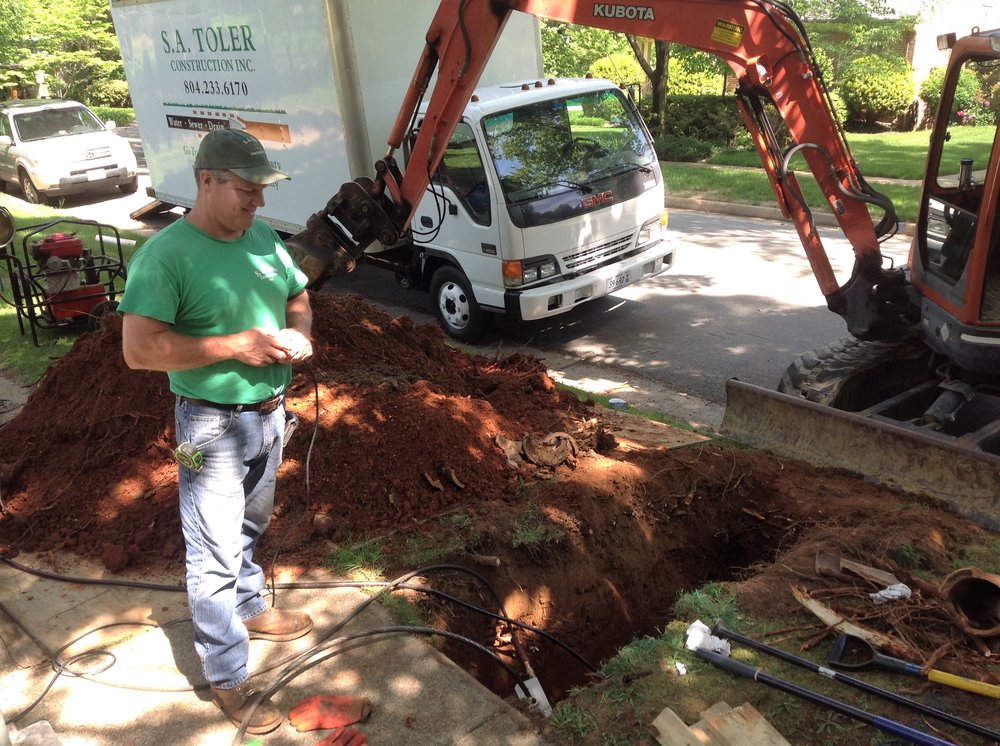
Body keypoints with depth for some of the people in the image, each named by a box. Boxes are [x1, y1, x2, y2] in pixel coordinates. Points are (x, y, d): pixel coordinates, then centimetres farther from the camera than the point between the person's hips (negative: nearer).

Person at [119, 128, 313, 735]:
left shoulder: (265, 238, 2)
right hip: (214, 426, -7)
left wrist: (299, 331, -7)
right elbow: (139, 349, -24)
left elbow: (298, 296, 16)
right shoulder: (166, 255, -20)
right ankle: (229, 679, 17)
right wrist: (235, 346, -26)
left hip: (270, 412, 7)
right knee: (215, 556, 3)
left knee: (250, 529, 26)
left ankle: (249, 609, 48)